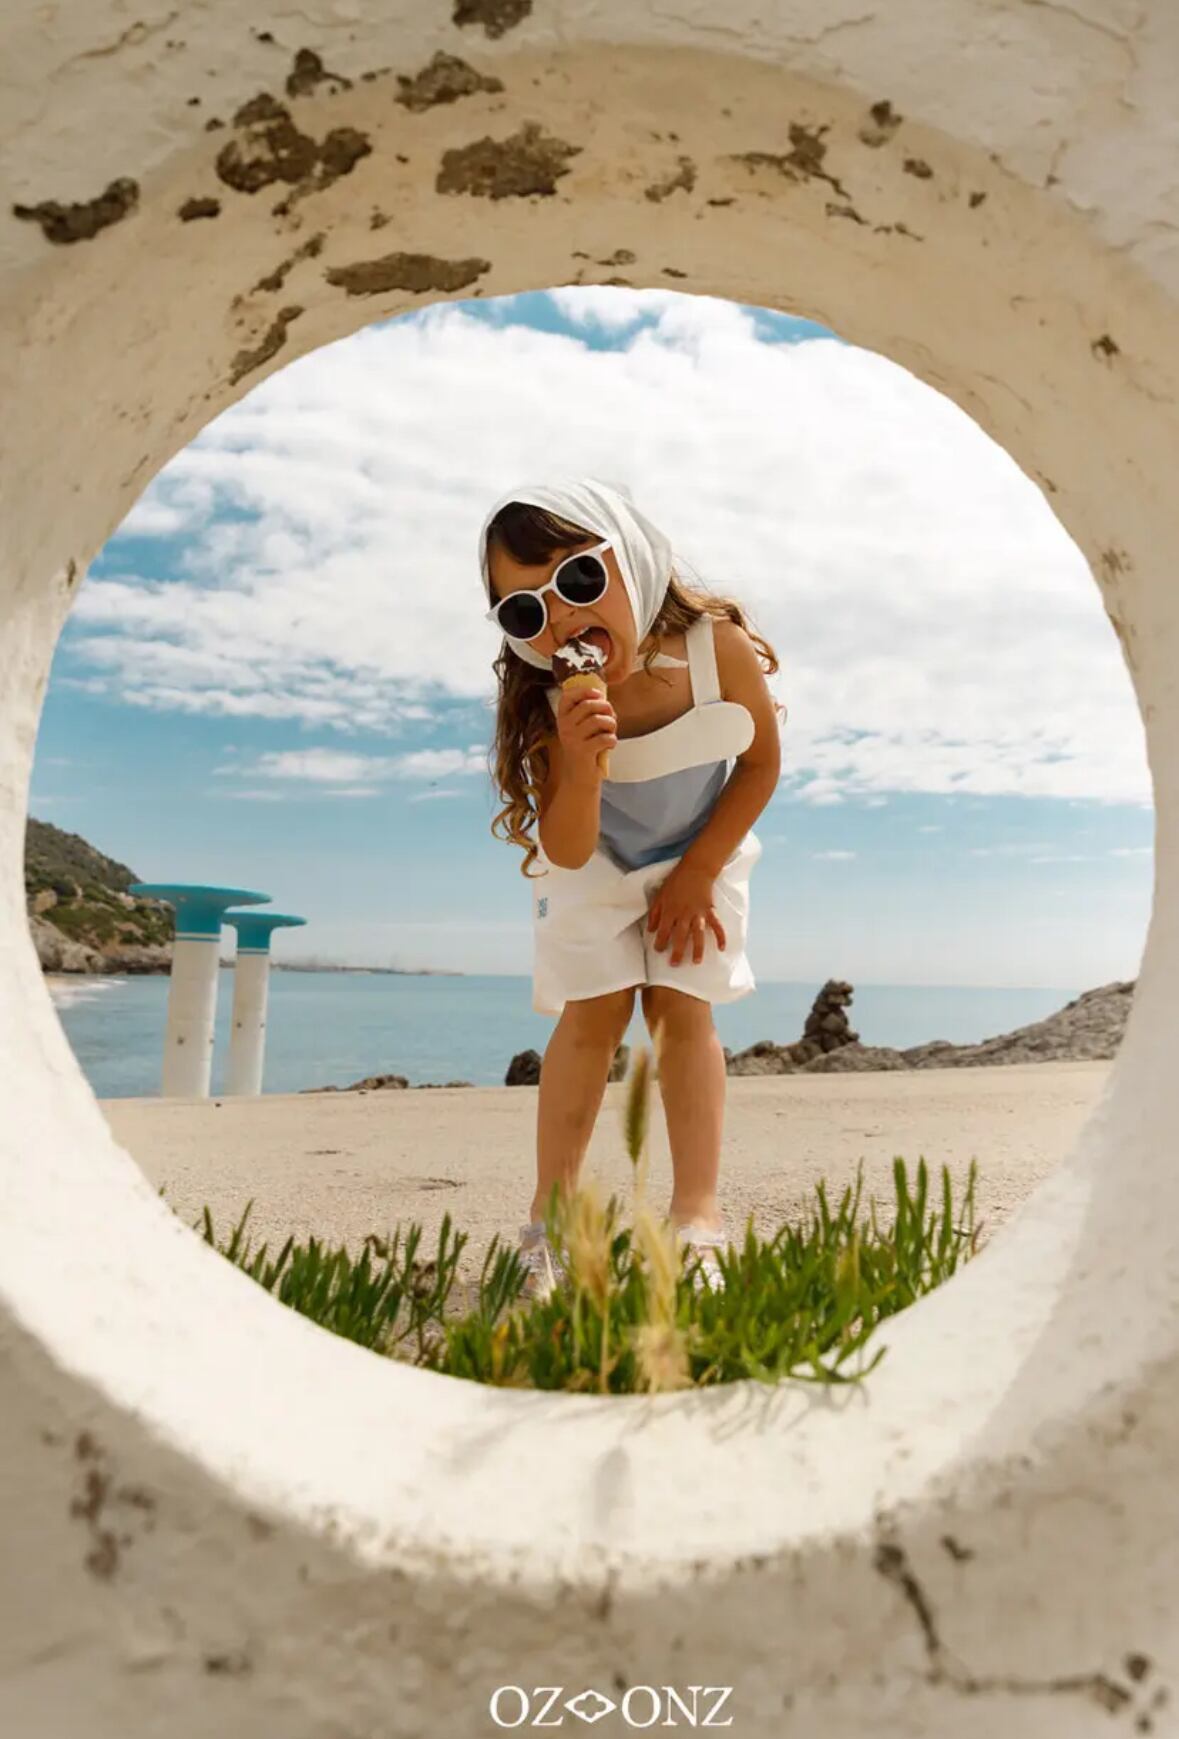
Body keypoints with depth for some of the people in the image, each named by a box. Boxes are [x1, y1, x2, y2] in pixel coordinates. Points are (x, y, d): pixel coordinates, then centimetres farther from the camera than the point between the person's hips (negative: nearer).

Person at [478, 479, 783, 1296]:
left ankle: (699, 1220, -5)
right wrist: (584, 766, -48)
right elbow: (567, 851, -28)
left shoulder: (717, 644, -29)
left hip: (699, 854, 1)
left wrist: (697, 877, -14)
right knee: (593, 1014, -8)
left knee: (682, 1008, -9)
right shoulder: (550, 704, -29)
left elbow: (762, 762, -13)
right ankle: (550, 1217, 3)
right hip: (595, 863, 0)